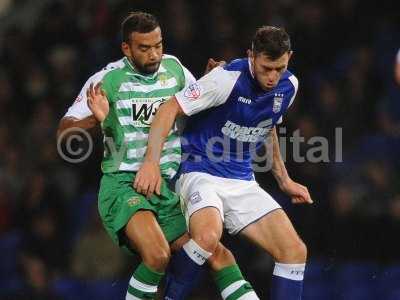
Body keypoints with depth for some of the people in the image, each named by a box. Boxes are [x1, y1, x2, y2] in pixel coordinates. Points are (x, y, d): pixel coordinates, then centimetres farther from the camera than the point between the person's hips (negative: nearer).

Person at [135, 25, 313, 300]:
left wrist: (284, 180, 26)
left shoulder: (288, 86, 3)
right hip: (201, 173, -7)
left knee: (295, 251, -6)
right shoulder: (228, 78, -18)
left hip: (243, 182, 7)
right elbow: (170, 110, -16)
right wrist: (152, 162, -24)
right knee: (207, 237, -36)